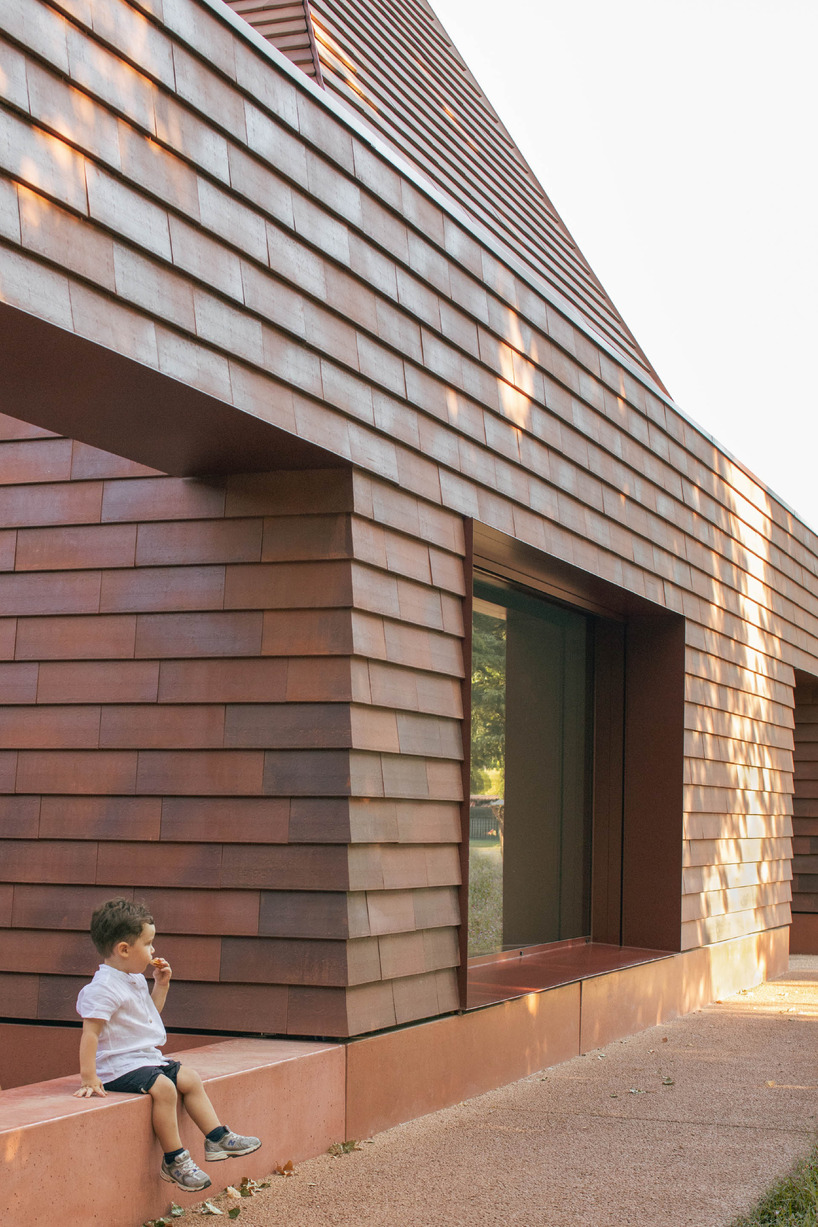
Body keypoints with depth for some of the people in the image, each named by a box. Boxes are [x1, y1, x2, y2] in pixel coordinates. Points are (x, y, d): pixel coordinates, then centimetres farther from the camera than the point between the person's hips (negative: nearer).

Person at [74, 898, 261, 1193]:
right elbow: (90, 1033, -25)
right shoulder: (103, 988, -20)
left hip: (147, 1058, 10)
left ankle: (218, 1138, 16)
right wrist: (89, 1079, -28)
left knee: (189, 1078, 9)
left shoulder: (135, 980, 12)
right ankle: (174, 1160, -21)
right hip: (119, 1065, -10)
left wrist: (161, 986, 15)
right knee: (163, 1087, -28)